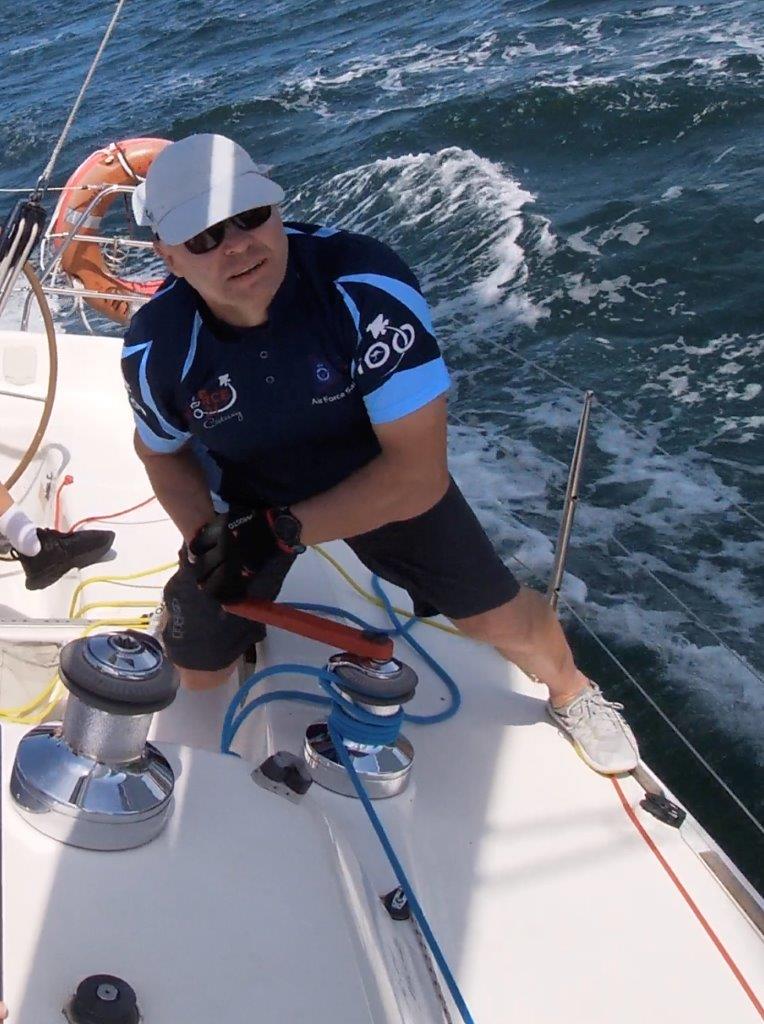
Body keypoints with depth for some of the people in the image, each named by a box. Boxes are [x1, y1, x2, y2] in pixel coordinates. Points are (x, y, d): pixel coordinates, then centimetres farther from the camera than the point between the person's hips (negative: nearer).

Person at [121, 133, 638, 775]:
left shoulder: (366, 285, -40)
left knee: (503, 619, 4)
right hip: (246, 492, 2)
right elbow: (162, 451, -3)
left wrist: (283, 530, -34)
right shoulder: (157, 348, -28)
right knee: (198, 673, 7)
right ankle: (240, 615, 46)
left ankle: (570, 691, 41)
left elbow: (420, 474, -35)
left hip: (382, 477, -1)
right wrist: (205, 538, -21)